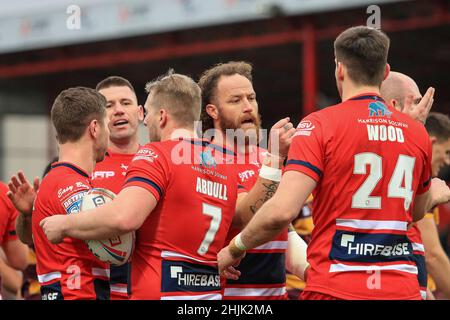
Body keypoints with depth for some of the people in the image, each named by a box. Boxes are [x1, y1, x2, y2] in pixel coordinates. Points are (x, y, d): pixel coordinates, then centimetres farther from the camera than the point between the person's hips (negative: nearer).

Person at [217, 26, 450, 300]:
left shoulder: (320, 125, -7)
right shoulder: (417, 132, 8)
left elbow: (281, 211, -18)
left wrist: (235, 248, 0)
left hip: (337, 288, -4)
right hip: (403, 287, 4)